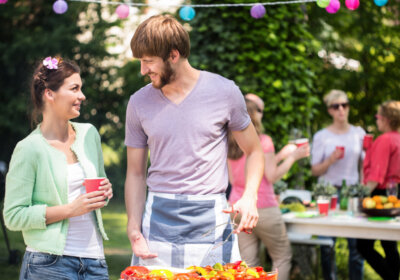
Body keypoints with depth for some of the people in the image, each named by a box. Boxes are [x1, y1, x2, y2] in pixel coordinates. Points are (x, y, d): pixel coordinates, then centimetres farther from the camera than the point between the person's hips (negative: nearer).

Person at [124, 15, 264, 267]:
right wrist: (134, 229, -5)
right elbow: (136, 173, 9)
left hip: (210, 219, -2)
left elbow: (254, 152, 8)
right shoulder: (139, 103, 4)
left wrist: (249, 197, -11)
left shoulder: (224, 92, -2)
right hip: (158, 217, 2)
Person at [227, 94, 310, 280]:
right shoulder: (263, 141, -10)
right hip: (263, 208, -5)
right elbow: (272, 176, -10)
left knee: (248, 263, 5)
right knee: (282, 257, 9)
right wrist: (293, 157, 1)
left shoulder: (230, 143, 8)